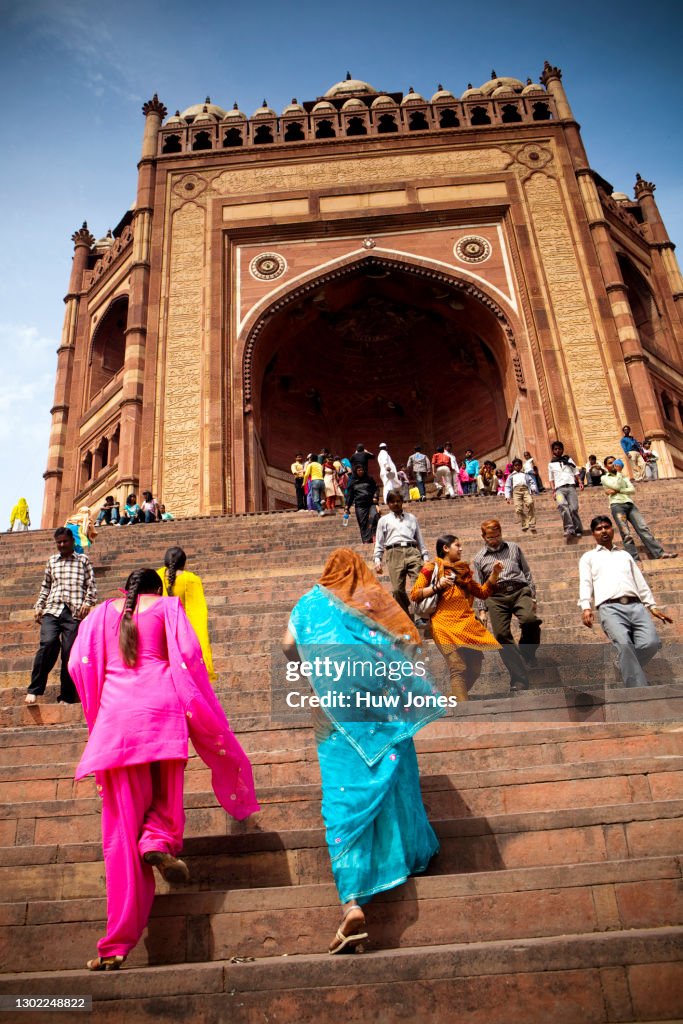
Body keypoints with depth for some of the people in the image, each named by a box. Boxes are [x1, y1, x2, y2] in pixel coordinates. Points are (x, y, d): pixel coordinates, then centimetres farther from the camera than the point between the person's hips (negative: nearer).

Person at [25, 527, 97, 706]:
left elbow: (91, 585, 9)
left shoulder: (83, 560, 13)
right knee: (48, 643, -21)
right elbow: (45, 587, 26)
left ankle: (67, 697, 3)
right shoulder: (52, 561, 21)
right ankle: (34, 689, -10)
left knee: (70, 652, -6)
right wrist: (38, 606, 17)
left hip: (74, 612, -2)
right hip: (52, 610, 2)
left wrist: (87, 603, -5)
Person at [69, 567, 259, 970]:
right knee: (167, 791, 21)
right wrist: (201, 706, 7)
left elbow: (79, 663, 8)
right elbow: (188, 653, -2)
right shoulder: (168, 605, 13)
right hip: (161, 707, -2)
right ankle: (159, 838, -11)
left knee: (121, 825, 4)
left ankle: (118, 943, 4)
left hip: (114, 714, 2)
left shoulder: (103, 611, 19)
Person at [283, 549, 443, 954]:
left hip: (336, 711, -1)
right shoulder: (379, 599, 8)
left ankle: (353, 902, -13)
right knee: (393, 785, 19)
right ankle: (414, 854, 37)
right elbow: (409, 639, 1)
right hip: (383, 705, 1)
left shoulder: (313, 601, 10)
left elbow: (289, 644, 4)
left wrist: (311, 670, 22)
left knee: (345, 801, -4)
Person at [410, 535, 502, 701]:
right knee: (458, 668, -17)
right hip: (446, 625, -6)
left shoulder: (463, 570, 24)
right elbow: (414, 595, 0)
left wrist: (494, 574, 14)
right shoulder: (431, 568, 7)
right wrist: (437, 586, -11)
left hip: (468, 623, 6)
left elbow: (483, 593, 25)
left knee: (475, 668, 0)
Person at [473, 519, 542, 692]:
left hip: (519, 590, 0)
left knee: (529, 620, -29)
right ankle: (519, 678, -8)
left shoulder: (514, 548, 18)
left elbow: (527, 572, 19)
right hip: (495, 596, 1)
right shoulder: (479, 558, 16)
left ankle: (528, 655, -2)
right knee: (502, 635, -13)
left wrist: (532, 596, 12)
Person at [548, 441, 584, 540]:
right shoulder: (551, 464, 17)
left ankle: (578, 530, 1)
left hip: (570, 486, 1)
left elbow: (576, 472, 15)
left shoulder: (569, 460, 17)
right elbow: (551, 479, 16)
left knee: (573, 508, -13)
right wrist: (553, 491, 4)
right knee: (562, 504, -29)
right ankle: (569, 528, -33)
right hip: (559, 488, -1)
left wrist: (580, 482, -1)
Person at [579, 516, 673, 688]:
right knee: (624, 644, -29)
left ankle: (628, 670, 3)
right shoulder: (588, 557, 22)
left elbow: (640, 581, 27)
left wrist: (652, 606, 16)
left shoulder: (625, 554, 32)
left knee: (651, 643, -23)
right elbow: (585, 583, 7)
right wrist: (585, 607, -11)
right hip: (610, 607, -3)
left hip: (636, 605, 4)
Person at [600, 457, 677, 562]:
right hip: (617, 505, -4)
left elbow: (632, 489, 9)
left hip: (630, 504, 4)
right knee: (626, 534, -12)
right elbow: (616, 486, -8)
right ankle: (634, 559, -15)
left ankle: (659, 553, -13)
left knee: (643, 528, -7)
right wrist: (619, 471, 1)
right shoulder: (604, 478, 12)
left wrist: (617, 491, -3)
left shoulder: (623, 476, 25)